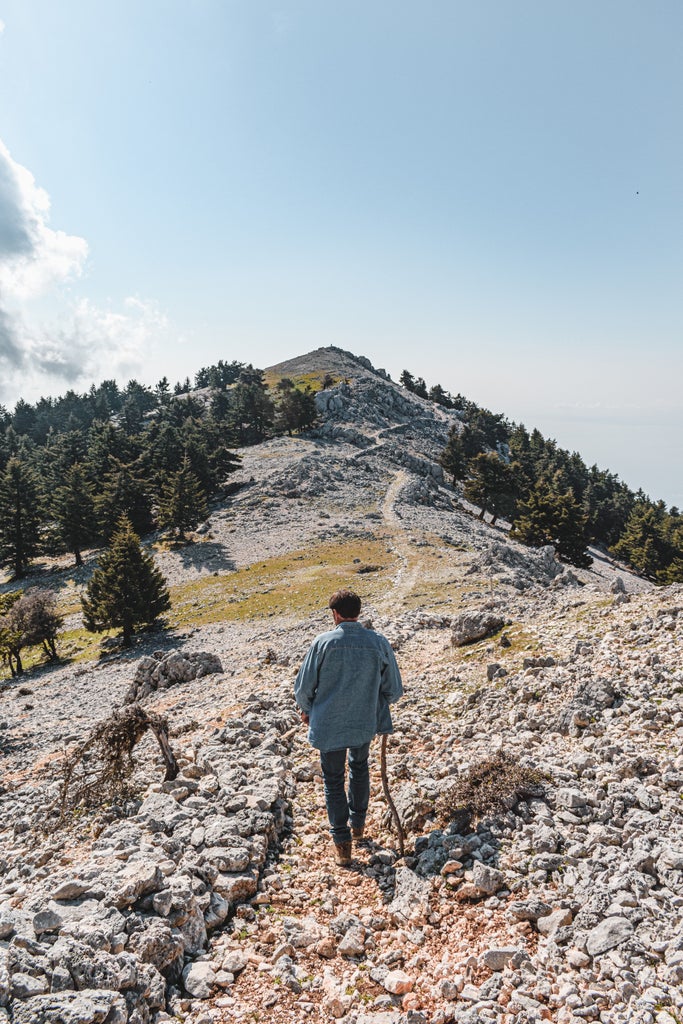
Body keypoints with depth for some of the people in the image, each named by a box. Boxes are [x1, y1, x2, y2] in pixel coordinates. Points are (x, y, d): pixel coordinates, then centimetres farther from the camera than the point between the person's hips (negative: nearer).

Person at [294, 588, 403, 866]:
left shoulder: (323, 642, -16)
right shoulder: (379, 643, -11)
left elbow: (303, 687, -8)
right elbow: (394, 690, -2)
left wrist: (306, 710, 12)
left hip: (328, 726, -2)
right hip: (365, 724, 3)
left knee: (334, 780, 15)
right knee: (360, 767, 29)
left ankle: (342, 843, 19)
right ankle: (358, 824, 41)